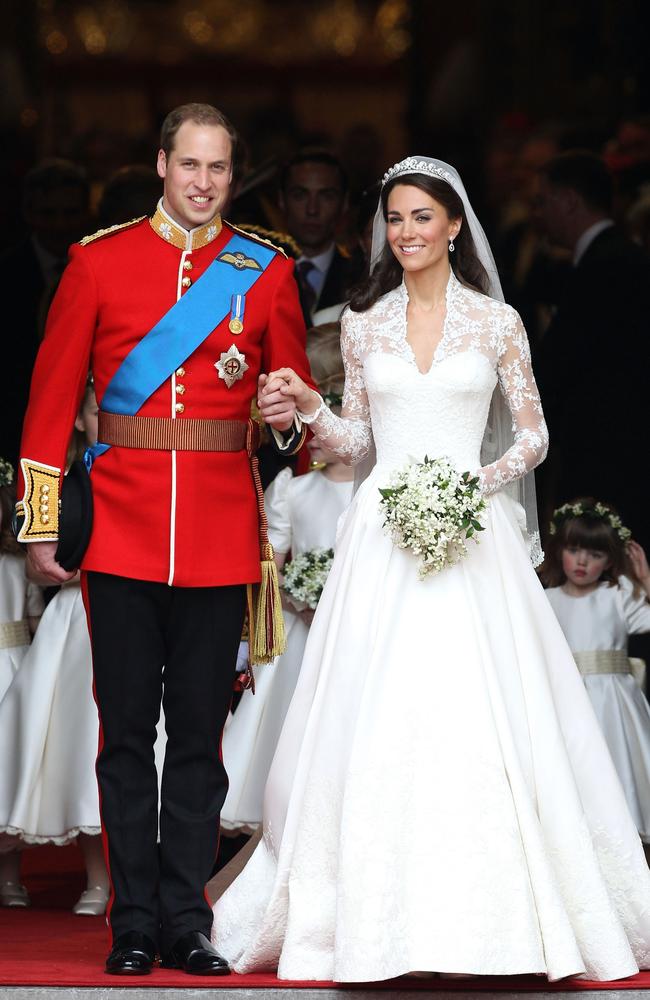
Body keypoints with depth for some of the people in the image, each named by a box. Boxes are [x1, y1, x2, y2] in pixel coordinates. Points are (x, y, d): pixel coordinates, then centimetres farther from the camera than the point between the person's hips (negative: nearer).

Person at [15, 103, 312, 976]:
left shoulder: (267, 273, 7)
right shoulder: (98, 262, 4)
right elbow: (53, 395, 4)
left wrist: (290, 416, -9)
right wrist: (41, 523, 0)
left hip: (222, 534, 1)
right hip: (121, 531, -1)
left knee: (200, 733, 4)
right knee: (127, 732, 2)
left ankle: (187, 922, 11)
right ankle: (134, 926, 8)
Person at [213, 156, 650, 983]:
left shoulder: (496, 323, 4)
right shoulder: (363, 325, 9)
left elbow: (533, 434, 7)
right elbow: (357, 440, 14)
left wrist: (486, 479, -10)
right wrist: (309, 408, -4)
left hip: (470, 533, -2)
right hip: (383, 535, 2)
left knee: (481, 720, -7)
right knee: (376, 723, -4)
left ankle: (490, 913, 2)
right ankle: (380, 916, 2)